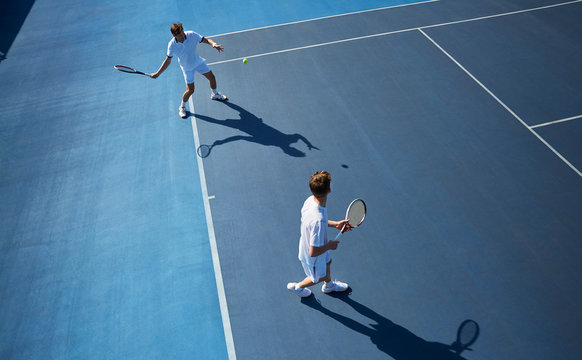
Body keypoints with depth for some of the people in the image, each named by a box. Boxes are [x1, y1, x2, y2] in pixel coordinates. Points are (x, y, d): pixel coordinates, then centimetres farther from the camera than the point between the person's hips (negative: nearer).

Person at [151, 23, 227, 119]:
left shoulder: (192, 35, -26)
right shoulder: (172, 45, -25)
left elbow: (206, 40, -15)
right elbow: (168, 60, -13)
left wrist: (214, 44, -38)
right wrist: (157, 73, -13)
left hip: (198, 62, 3)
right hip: (187, 68, -3)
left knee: (212, 77, 14)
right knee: (190, 90, -6)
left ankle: (215, 94, 46)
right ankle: (182, 107, 21)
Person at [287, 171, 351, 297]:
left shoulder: (310, 200, -21)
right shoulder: (318, 221, -47)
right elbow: (313, 252, -37)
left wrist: (335, 224, -1)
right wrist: (329, 245, -20)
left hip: (306, 244, 7)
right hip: (313, 258, -7)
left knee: (327, 262, 35)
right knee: (319, 277, 26)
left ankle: (329, 285, 66)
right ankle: (297, 287, 54)